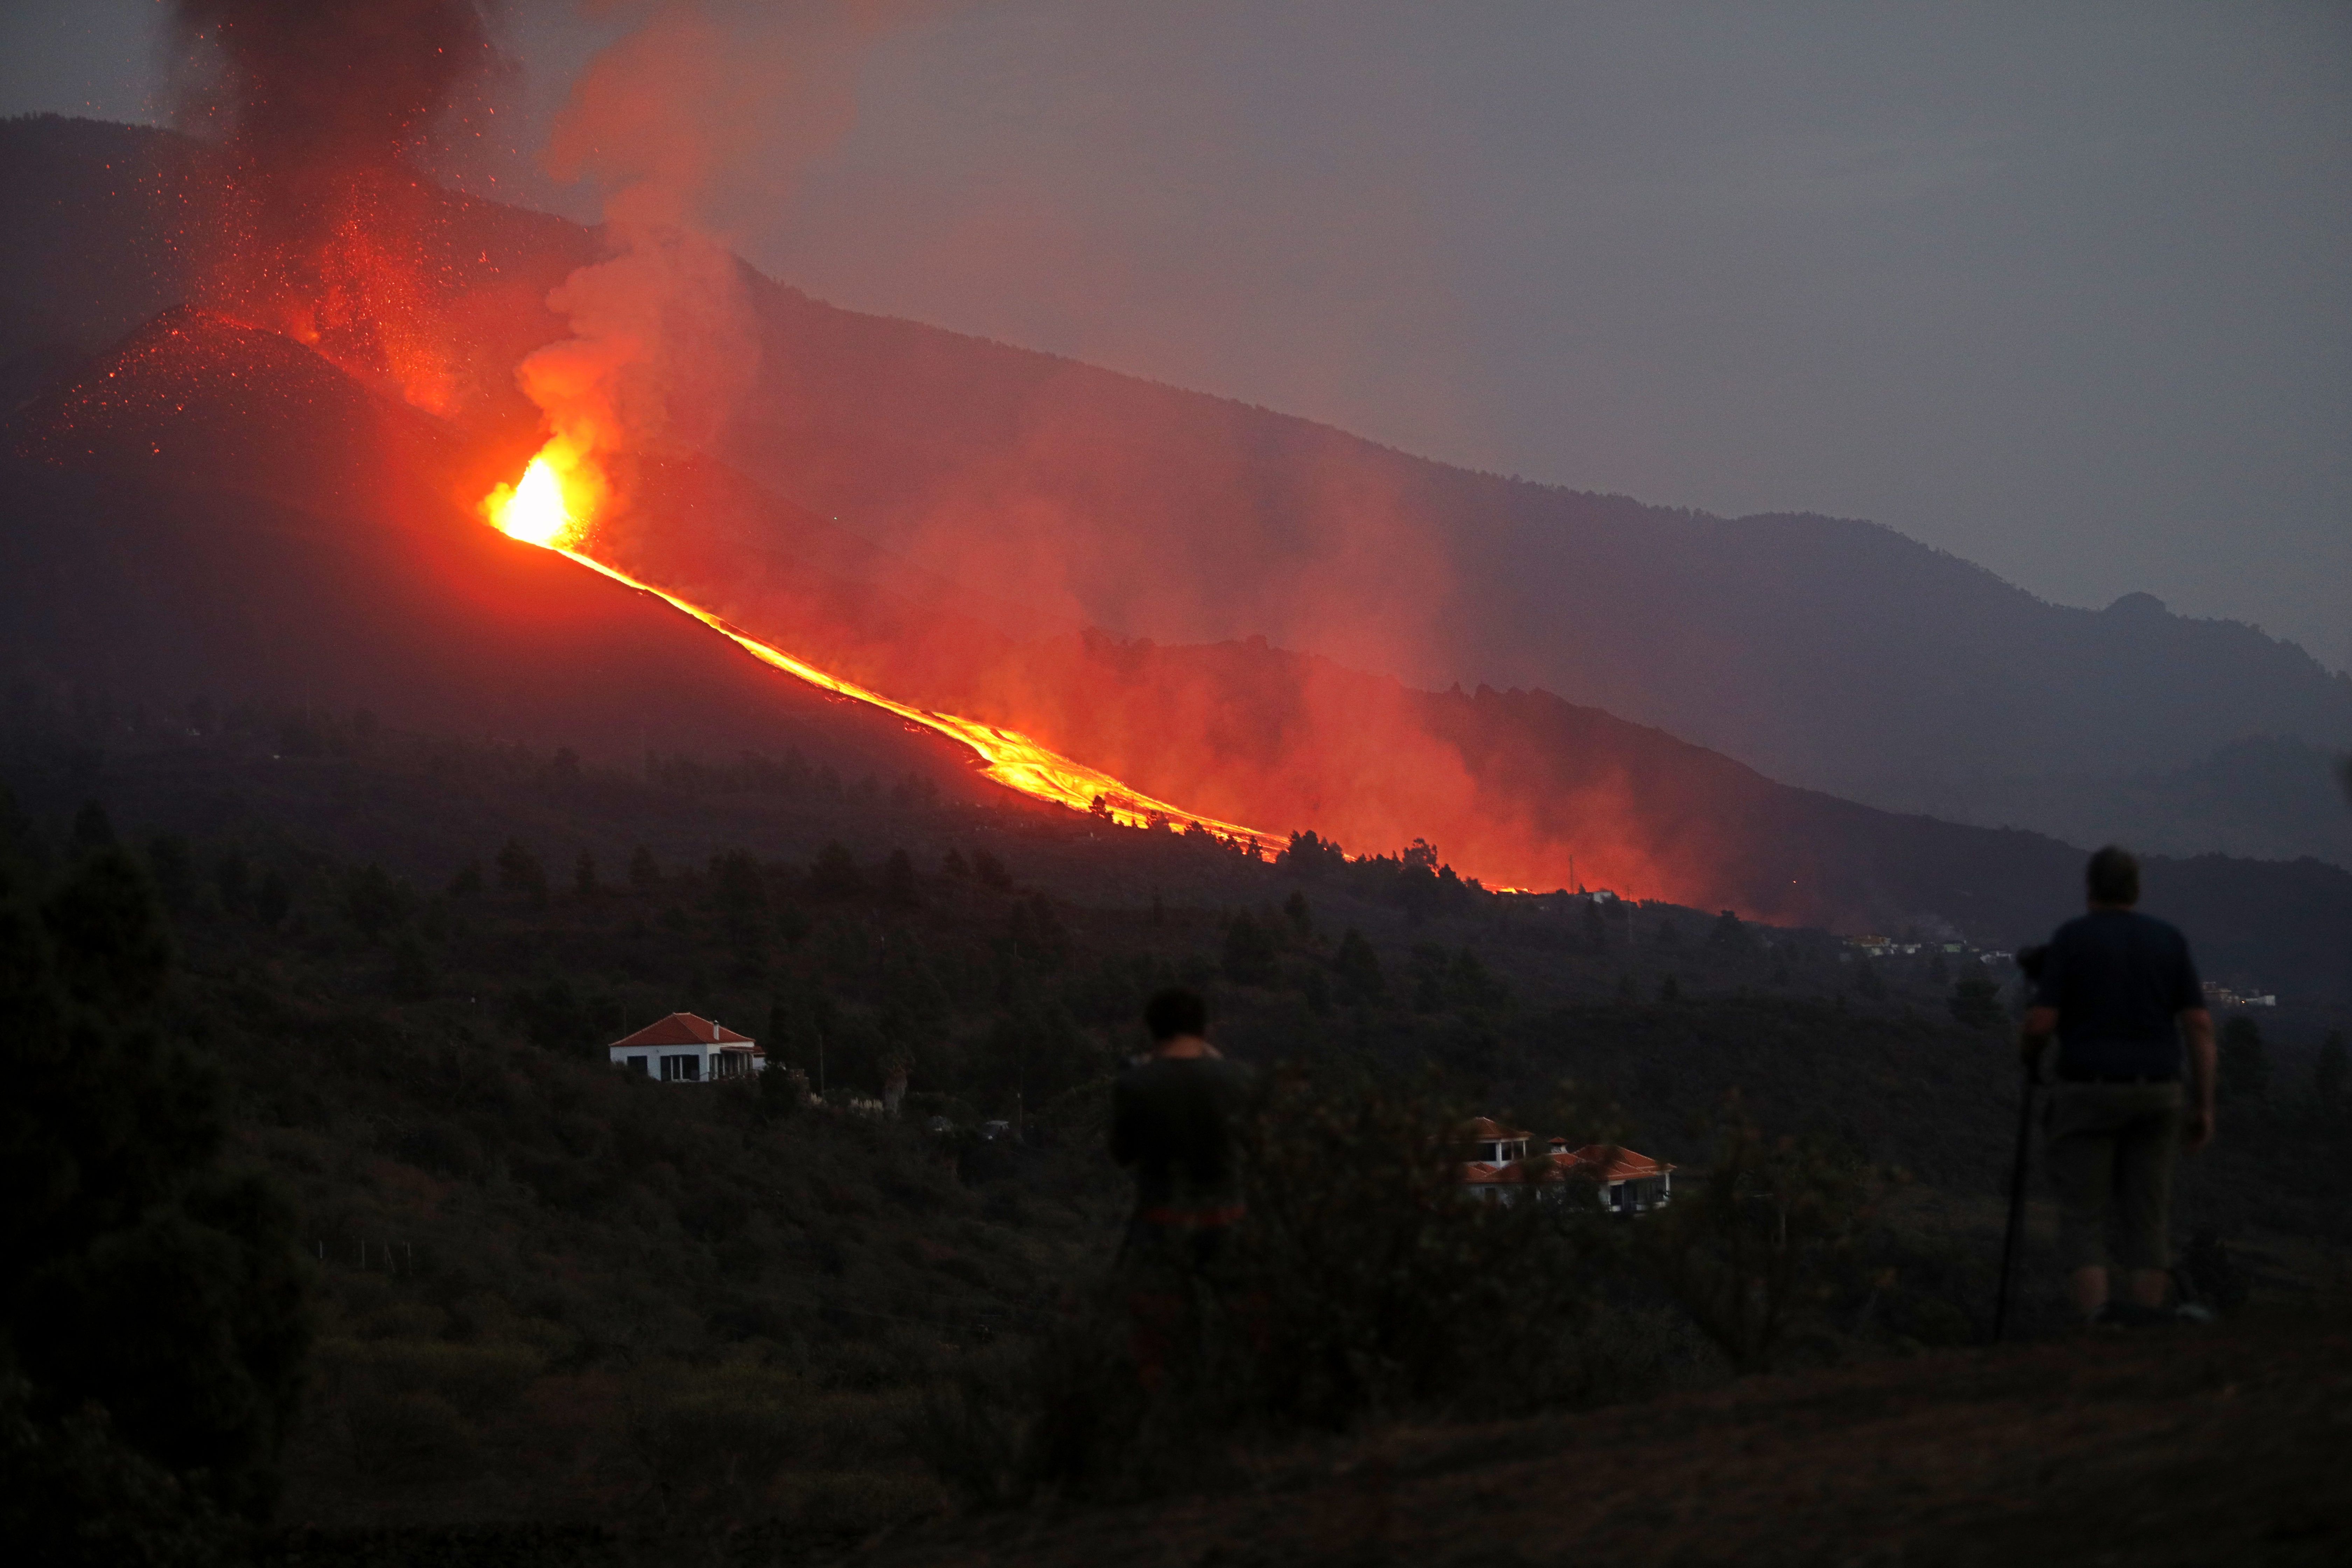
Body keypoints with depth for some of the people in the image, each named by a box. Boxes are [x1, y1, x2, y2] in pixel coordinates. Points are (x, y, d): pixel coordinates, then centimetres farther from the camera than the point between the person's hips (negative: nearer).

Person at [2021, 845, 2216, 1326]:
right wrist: (2204, 1107, 3)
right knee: (2147, 1219, 9)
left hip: (2088, 1095, -3)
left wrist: (2029, 1049, 14)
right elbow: (2201, 1026, -1)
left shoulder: (2071, 938, -5)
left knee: (2083, 1222, 1)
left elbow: (2041, 1023, -10)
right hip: (2154, 1093, 3)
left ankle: (2097, 1329, -17)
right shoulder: (2170, 941, 5)